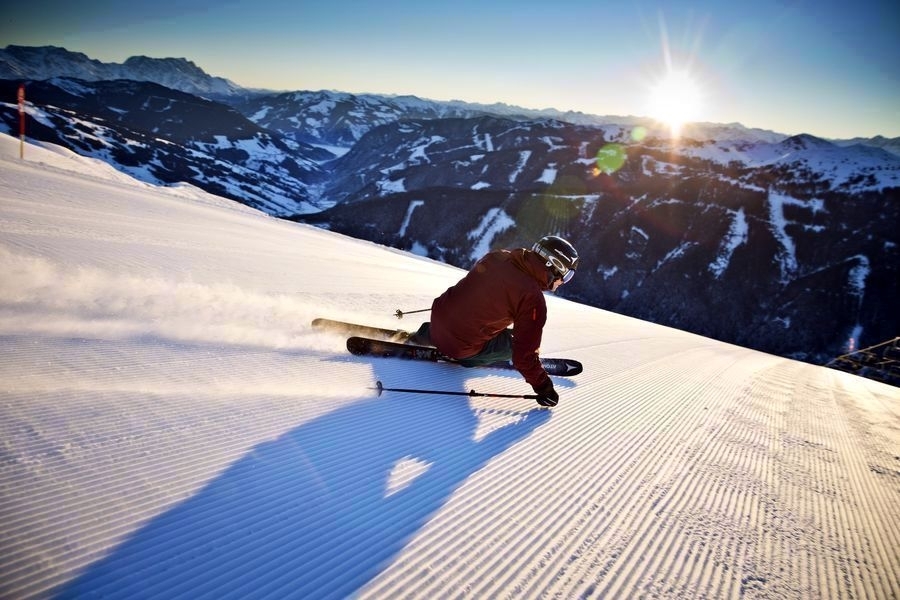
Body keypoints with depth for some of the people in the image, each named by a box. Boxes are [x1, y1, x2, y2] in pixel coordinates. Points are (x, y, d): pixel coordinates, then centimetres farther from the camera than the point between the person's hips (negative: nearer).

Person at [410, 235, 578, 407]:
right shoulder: (533, 299, -22)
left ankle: (427, 334, 24)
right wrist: (543, 387, -5)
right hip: (461, 347, -6)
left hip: (438, 318, 6)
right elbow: (524, 353, -19)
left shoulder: (496, 256, -3)